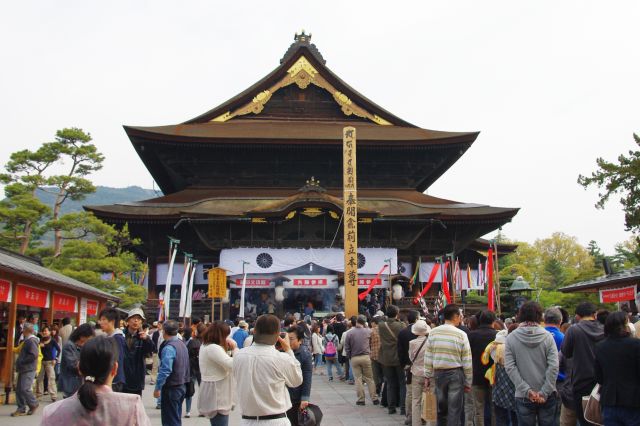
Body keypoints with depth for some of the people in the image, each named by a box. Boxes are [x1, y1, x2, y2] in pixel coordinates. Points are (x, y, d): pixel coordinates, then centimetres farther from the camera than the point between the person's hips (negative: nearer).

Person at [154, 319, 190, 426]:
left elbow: (165, 370, -25)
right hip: (182, 385, 9)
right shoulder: (182, 344, 8)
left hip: (171, 388, -8)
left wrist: (157, 388, -19)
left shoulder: (169, 347, -20)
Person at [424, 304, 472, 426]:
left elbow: (428, 357, 2)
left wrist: (427, 376, 11)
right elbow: (467, 362, -6)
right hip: (456, 374, -3)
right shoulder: (461, 334, -9)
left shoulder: (433, 332, -1)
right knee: (454, 410, 3)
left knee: (441, 408, 16)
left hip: (438, 373, 3)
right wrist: (468, 382, 3)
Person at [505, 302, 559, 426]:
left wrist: (527, 390, -10)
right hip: (547, 396, 0)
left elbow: (510, 367, -9)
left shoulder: (511, 338, -3)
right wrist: (544, 392, -9)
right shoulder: (547, 336, -4)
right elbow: (553, 366, -11)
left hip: (523, 396, 0)